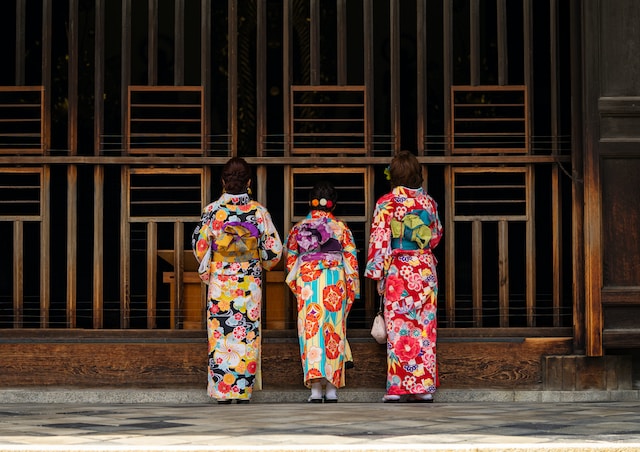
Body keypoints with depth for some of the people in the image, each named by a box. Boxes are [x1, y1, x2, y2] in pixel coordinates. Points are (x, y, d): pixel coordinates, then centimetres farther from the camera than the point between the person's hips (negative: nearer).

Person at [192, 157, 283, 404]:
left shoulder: (212, 210, -5)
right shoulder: (259, 211, -3)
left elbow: (199, 244, -2)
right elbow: (273, 249, 0)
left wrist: (206, 270, 16)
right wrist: (263, 264, 21)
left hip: (219, 282, 0)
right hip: (249, 283, 0)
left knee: (220, 336, 4)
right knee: (247, 336, 6)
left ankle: (222, 392, 3)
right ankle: (244, 390, 6)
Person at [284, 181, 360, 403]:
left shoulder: (298, 228, 5)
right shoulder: (341, 228, 2)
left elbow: (290, 260, 9)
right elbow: (351, 261, 2)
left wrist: (295, 288, 20)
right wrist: (353, 291, 10)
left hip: (307, 283, 0)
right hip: (335, 284, 0)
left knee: (311, 332, -2)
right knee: (334, 333, 7)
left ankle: (315, 388, -12)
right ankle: (332, 388, 7)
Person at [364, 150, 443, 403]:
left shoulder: (387, 203, -6)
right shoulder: (428, 202, 6)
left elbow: (379, 239, -8)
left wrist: (376, 273, -4)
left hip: (398, 272, -4)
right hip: (426, 271, 4)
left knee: (399, 327, -2)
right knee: (424, 327, 6)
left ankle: (399, 385, -6)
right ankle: (424, 386, 6)